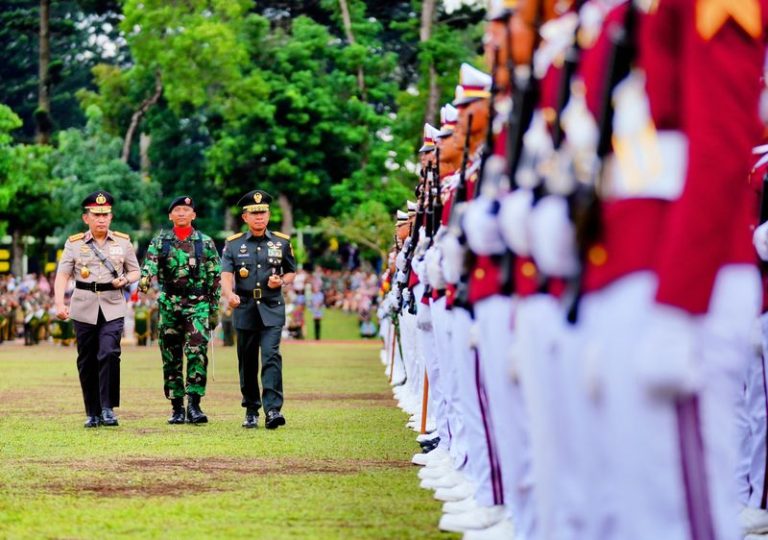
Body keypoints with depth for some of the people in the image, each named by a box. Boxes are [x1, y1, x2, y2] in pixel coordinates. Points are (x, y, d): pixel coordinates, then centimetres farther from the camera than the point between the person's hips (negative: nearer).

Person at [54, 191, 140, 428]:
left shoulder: (123, 242, 7)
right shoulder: (74, 244, 4)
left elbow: (135, 271, 14)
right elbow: (62, 275, -2)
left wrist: (125, 279, -9)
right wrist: (60, 304, -16)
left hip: (113, 308, -1)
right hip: (84, 309, 1)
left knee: (109, 353, -19)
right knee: (87, 362, 5)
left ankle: (107, 408, -11)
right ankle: (93, 414, 16)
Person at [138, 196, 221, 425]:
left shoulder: (205, 243, 6)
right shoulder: (159, 242, 8)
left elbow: (215, 278, 8)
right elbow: (149, 266, -8)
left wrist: (214, 309, 5)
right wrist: (144, 280, -31)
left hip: (198, 305, -1)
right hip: (169, 305, 2)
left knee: (197, 352, -15)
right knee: (171, 358, 4)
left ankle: (194, 404, -14)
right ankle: (177, 407, 11)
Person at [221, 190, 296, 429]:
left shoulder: (282, 242, 6)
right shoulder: (233, 244, 4)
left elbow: (291, 272, 16)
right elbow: (226, 275, -8)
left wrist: (281, 281, -8)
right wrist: (230, 294, -30)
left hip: (272, 310, -1)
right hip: (245, 310, 1)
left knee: (271, 356, -15)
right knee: (247, 362, 7)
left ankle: (273, 410, -21)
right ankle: (251, 411, 19)